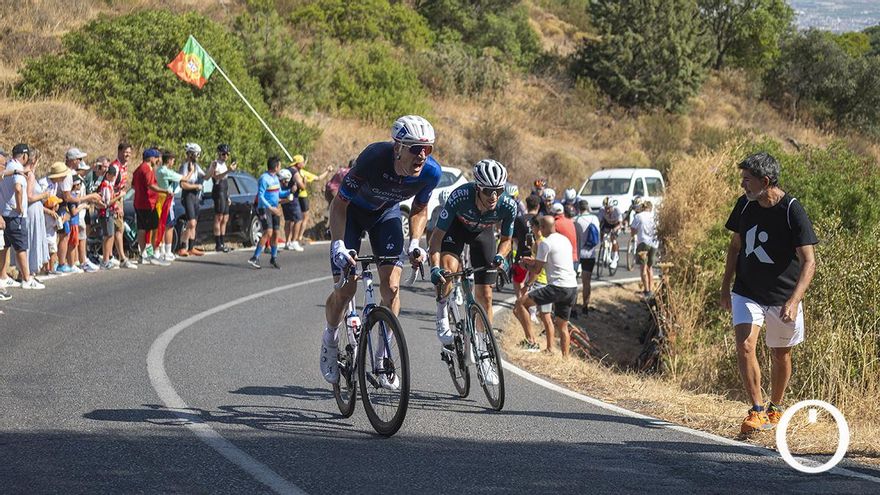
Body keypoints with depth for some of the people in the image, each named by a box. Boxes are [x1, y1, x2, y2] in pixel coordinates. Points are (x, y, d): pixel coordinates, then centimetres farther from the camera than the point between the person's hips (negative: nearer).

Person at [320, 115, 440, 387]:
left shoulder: (430, 172, -27)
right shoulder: (374, 158, -39)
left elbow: (419, 209, -4)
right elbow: (339, 204, -27)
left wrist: (415, 243, -19)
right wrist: (338, 245, -38)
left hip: (386, 212, 3)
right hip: (352, 211, -3)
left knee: (391, 285, -12)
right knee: (345, 290, -8)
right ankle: (330, 339, 22)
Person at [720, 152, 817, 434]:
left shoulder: (792, 211, -19)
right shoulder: (745, 204, -3)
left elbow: (809, 262, -20)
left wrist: (794, 301, -32)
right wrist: (725, 287, 13)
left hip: (783, 296, -3)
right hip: (747, 292, 3)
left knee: (780, 354, 11)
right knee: (744, 345, -16)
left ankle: (775, 408, 33)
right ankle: (757, 411, -10)